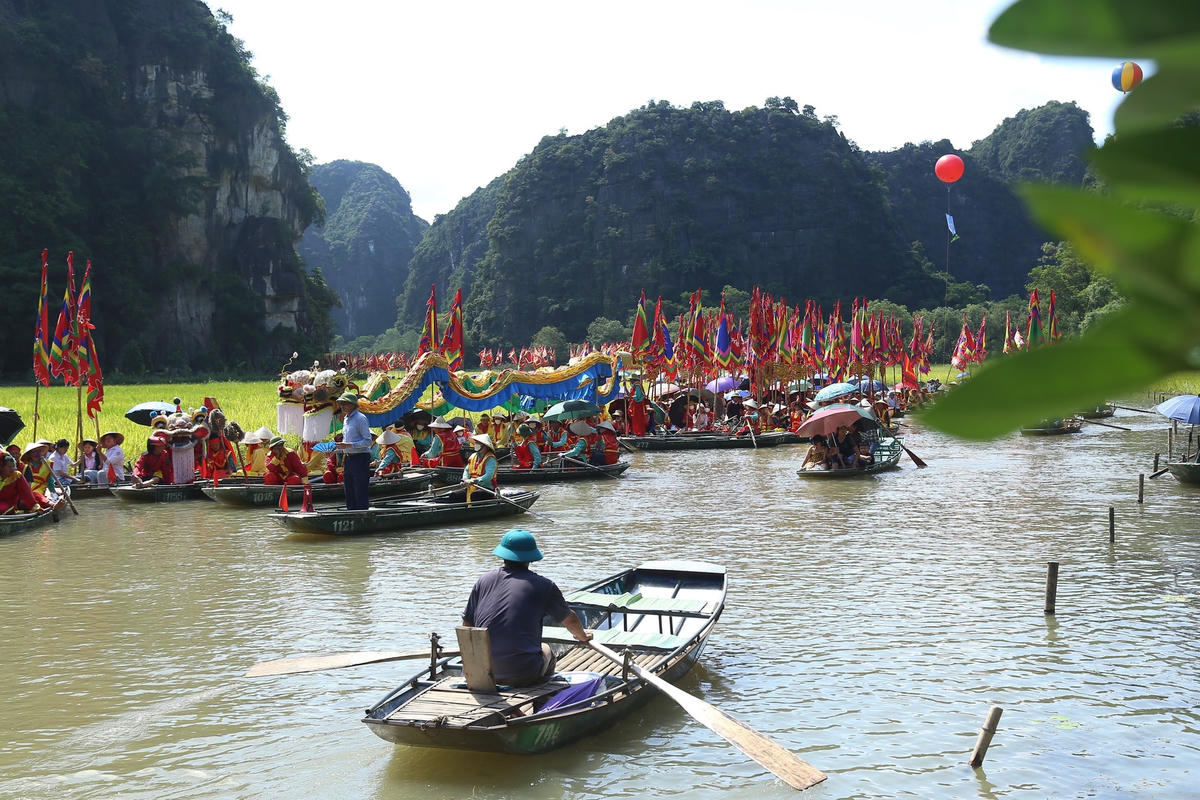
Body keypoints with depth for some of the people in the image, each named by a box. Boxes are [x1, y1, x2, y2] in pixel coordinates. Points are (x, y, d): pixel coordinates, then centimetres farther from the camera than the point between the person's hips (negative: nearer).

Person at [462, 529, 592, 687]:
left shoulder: (484, 580, 5)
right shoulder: (542, 585, -2)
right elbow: (570, 620, 14)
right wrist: (582, 636, 36)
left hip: (482, 673, 3)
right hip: (524, 675, -3)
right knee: (546, 651, 29)